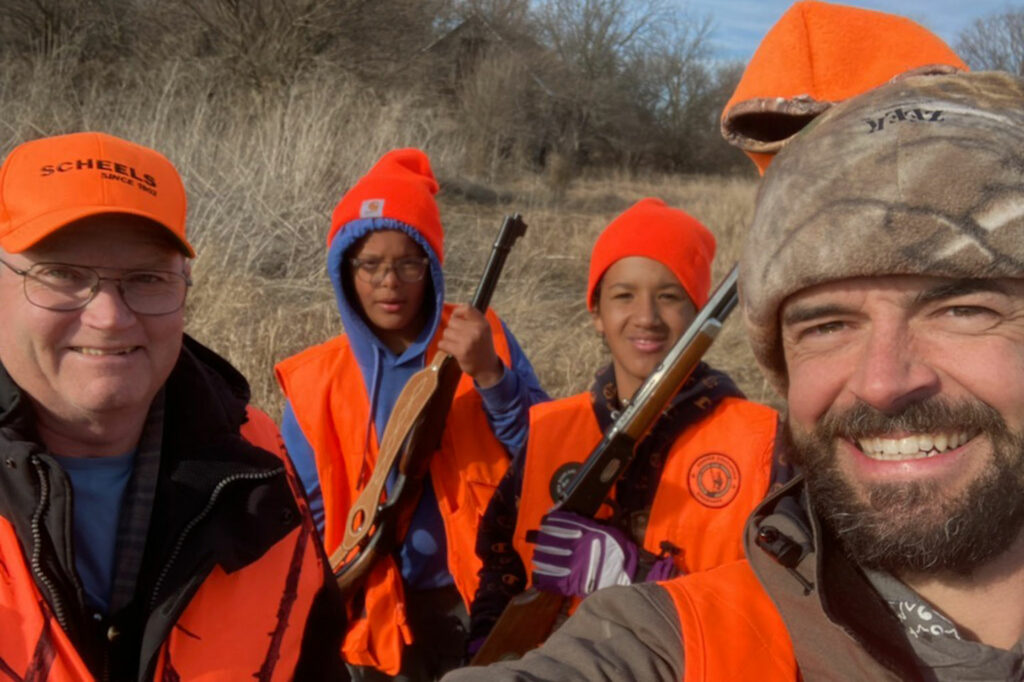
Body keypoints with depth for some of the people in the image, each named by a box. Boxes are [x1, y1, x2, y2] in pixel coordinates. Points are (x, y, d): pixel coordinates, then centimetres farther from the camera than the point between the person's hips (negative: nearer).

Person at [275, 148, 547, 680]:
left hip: (485, 600, 0)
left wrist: (488, 374, -20)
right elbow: (306, 516, 5)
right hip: (378, 617, 1)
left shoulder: (482, 337, -2)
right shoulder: (315, 380, -1)